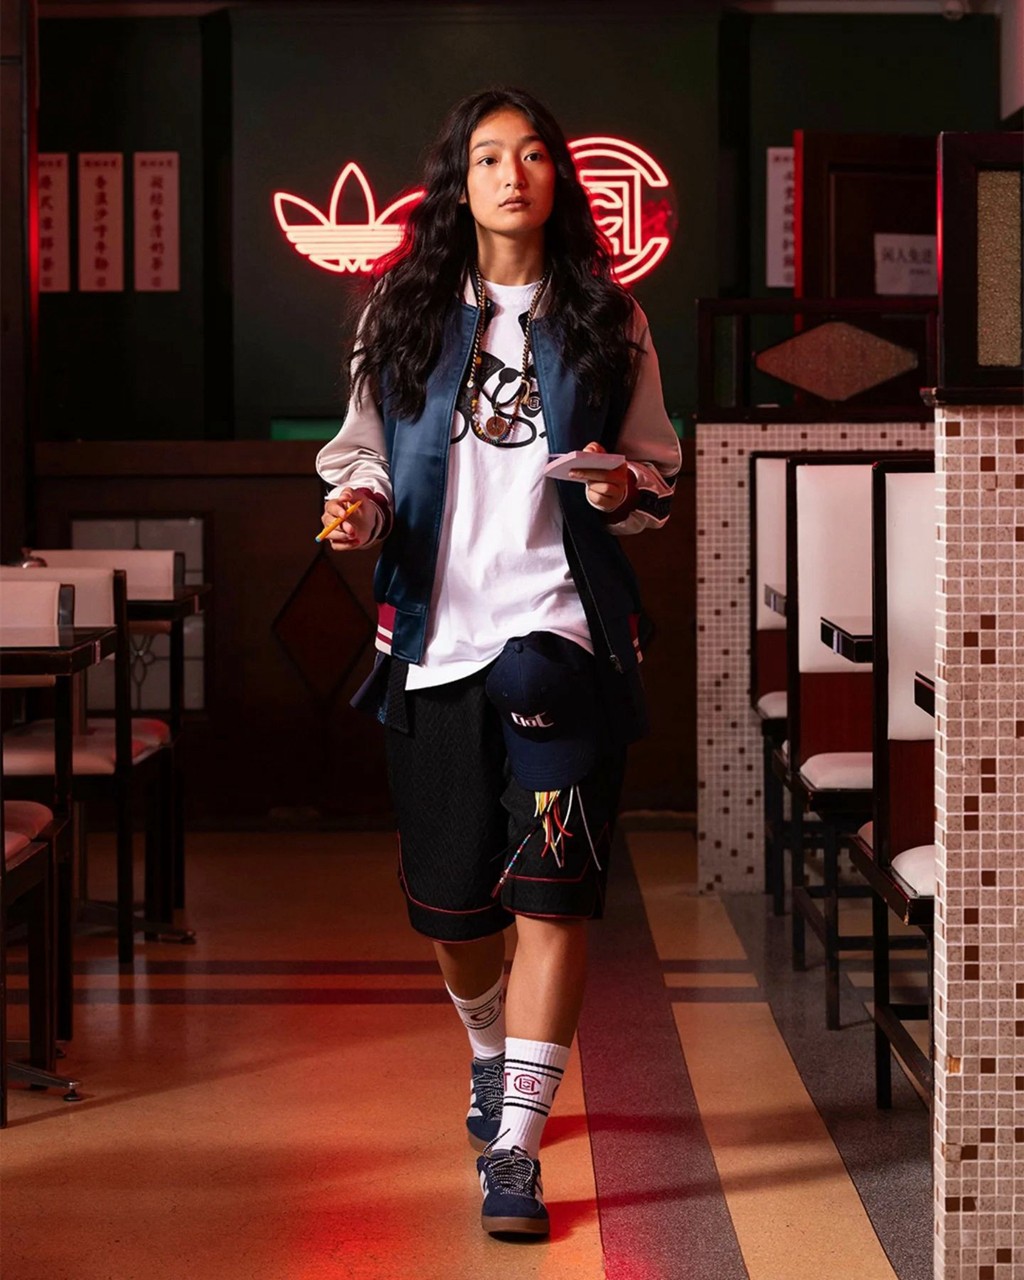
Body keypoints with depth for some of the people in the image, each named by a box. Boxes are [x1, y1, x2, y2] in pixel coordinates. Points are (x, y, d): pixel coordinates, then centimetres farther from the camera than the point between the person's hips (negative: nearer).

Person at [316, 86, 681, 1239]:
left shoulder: (607, 320, 6)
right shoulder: (402, 314, 8)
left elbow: (657, 473, 11)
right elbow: (365, 454, 11)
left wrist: (623, 490, -11)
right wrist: (362, 508, -10)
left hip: (559, 633, -1)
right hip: (435, 635, 2)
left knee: (551, 894, -10)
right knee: (448, 900, 10)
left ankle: (515, 1146, -4)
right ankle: (492, 1055, 41)